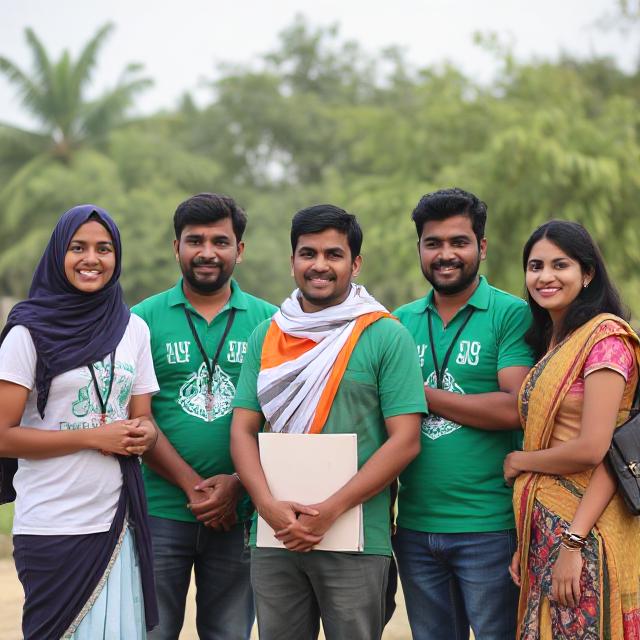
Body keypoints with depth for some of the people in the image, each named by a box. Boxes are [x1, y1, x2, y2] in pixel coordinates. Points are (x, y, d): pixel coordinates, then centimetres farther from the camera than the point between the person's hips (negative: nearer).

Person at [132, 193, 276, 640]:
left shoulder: (268, 322, 6)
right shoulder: (144, 319, 3)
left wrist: (235, 484, -12)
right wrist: (192, 485, -12)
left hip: (239, 514, 1)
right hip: (160, 512, -1)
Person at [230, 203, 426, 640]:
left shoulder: (386, 336, -3)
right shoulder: (266, 336, 9)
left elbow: (405, 440, -9)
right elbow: (243, 429, 6)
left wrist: (330, 511, -15)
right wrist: (269, 505, -11)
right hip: (274, 538, 4)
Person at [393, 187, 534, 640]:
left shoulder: (512, 315, -5)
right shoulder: (401, 321, 10)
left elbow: (514, 409, -17)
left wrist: (419, 394, -13)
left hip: (489, 529, -5)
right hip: (415, 528, 5)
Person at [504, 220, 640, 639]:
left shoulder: (605, 336, -10)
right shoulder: (549, 344, 15)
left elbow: (592, 449, -17)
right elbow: (545, 437, 12)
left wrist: (521, 462, -3)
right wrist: (524, 544, 7)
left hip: (583, 531, -8)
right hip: (542, 530, 8)